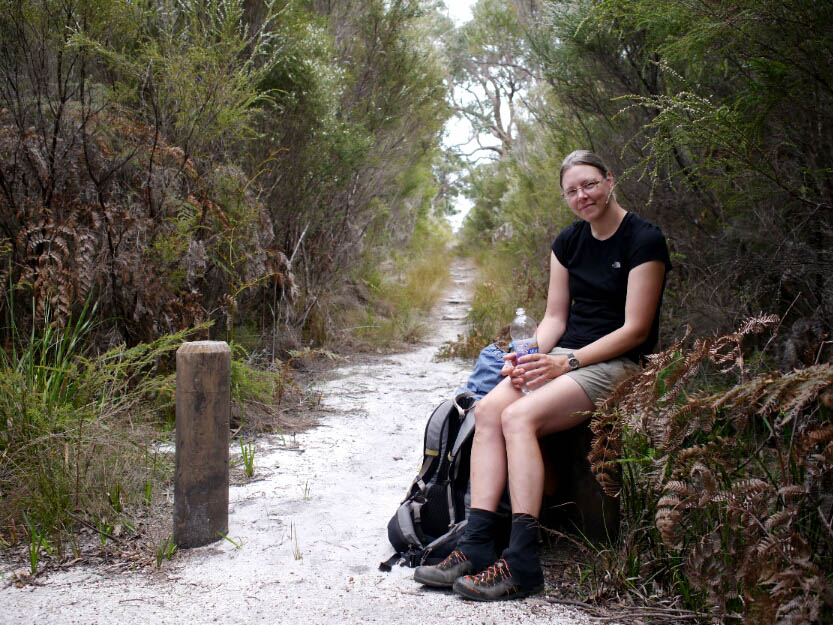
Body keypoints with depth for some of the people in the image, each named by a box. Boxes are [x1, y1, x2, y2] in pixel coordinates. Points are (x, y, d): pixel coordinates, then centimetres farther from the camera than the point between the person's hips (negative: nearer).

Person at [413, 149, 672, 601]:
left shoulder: (643, 241, -8)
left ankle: (522, 562, -29)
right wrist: (530, 357, -8)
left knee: (520, 417, -29)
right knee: (488, 409, -19)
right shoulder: (568, 242, 13)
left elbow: (635, 329, -12)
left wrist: (566, 362, -18)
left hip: (616, 363, -7)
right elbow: (555, 317, 13)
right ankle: (477, 545, -23)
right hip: (564, 355, 7)